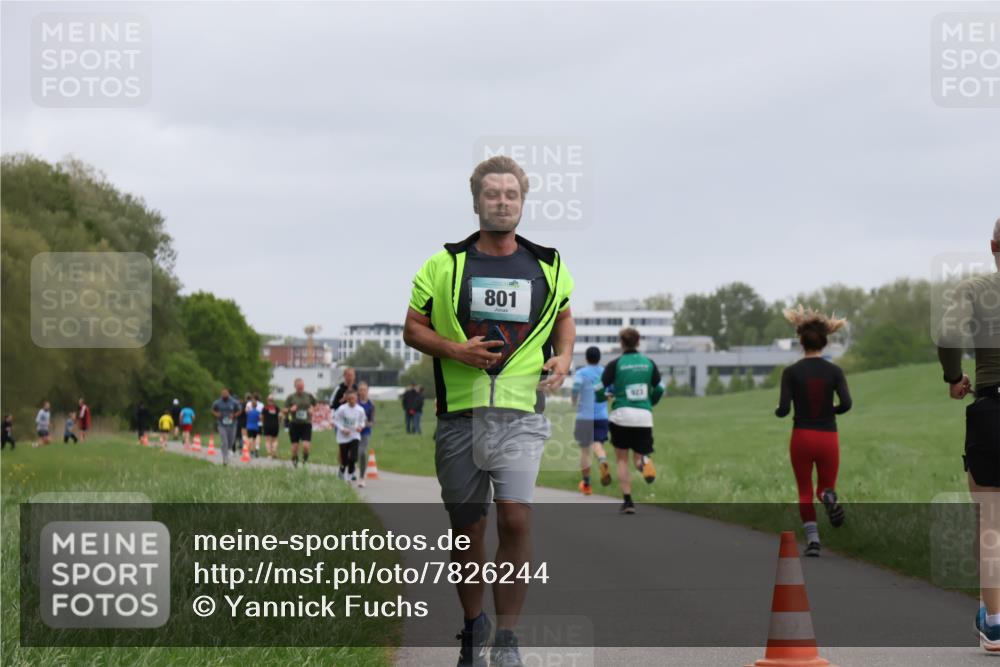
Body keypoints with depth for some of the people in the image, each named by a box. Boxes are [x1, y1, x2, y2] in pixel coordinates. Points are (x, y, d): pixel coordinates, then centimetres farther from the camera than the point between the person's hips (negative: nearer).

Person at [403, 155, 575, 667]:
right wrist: (454, 350, -11)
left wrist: (563, 357, 6)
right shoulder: (445, 264, 4)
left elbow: (564, 317, 26)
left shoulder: (548, 265, 10)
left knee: (516, 520, -14)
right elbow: (413, 328, 6)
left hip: (520, 416, 0)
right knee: (467, 529, 6)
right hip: (459, 414, 0)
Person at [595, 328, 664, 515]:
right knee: (639, 456, 12)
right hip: (644, 417, 2)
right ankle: (644, 460, -27)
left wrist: (606, 396, 20)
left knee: (622, 460, 11)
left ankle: (627, 501, 2)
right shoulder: (649, 363, 6)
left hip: (621, 416, -2)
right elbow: (659, 389, 11)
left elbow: (599, 391, -4)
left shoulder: (615, 364, -2)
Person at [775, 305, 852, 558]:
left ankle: (813, 539, -7)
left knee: (805, 493, 12)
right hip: (828, 439, 1)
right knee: (825, 487, 16)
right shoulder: (834, 371, -3)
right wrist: (831, 410, 8)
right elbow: (846, 404, -14)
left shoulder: (791, 372, -6)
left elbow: (783, 409, -10)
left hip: (801, 438, -1)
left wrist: (777, 410, 13)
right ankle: (829, 497, -22)